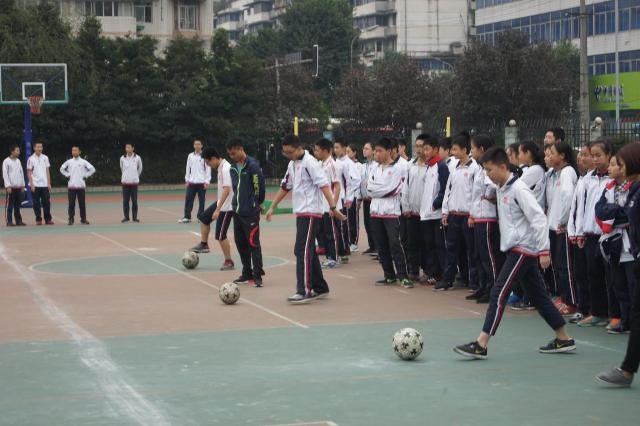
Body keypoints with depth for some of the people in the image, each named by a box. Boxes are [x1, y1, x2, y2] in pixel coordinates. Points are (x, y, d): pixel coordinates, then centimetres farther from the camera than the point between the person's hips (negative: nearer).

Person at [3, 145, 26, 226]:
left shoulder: (18, 161, 13)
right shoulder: (6, 161, -6)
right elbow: (5, 174, -9)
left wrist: (22, 185, 14)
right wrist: (8, 186, -15)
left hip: (18, 187, 6)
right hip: (11, 187, -6)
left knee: (17, 205, 10)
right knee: (9, 206, -3)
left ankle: (18, 221, 15)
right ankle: (9, 222, 0)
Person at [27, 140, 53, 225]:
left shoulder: (45, 158, 7)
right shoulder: (31, 159, -2)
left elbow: (47, 171, 10)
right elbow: (29, 173, -3)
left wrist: (49, 183, 3)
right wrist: (32, 184, -10)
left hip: (44, 185, 3)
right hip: (35, 185, -3)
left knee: (47, 202, 2)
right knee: (36, 203, 2)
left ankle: (48, 219, 8)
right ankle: (38, 220, 8)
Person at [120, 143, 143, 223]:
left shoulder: (137, 158, -3)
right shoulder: (122, 158, 1)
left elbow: (140, 168, 14)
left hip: (134, 182, -1)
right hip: (125, 182, 1)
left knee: (134, 201, 2)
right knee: (125, 200, 1)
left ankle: (135, 217, 9)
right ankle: (126, 217, 8)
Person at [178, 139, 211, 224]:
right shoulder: (190, 156, 9)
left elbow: (208, 169, -4)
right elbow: (188, 168, 14)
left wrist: (207, 182, -9)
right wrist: (187, 180, 8)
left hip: (201, 182, -3)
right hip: (192, 182, 3)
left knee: (201, 201, 3)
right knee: (188, 199, -1)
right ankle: (187, 217, 3)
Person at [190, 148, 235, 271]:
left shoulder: (226, 169, -24)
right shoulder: (221, 167, 7)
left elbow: (226, 191, -30)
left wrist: (217, 210, -31)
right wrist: (218, 207, 27)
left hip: (227, 206, -10)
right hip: (221, 203, 10)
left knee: (220, 236, -4)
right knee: (203, 218, 19)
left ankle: (228, 262, 7)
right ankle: (204, 244, 30)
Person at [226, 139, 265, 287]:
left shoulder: (252, 166, -14)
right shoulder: (234, 167, 10)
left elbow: (259, 186, -12)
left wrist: (257, 203, 0)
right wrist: (238, 201, 14)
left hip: (251, 212, -8)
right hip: (237, 211, 8)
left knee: (253, 243, -7)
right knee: (240, 242, 11)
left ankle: (257, 276, -3)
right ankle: (247, 273, 20)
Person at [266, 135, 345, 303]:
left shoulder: (309, 162, -14)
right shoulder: (292, 164, 13)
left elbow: (324, 185, -20)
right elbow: (285, 187, 22)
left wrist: (333, 207, -26)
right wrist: (272, 207, 23)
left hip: (310, 212, -9)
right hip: (300, 212, 9)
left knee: (302, 250, -13)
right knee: (308, 251, 13)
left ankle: (304, 291, -15)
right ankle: (320, 288, 21)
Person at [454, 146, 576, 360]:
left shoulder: (518, 189, -16)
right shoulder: (501, 189, 11)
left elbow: (538, 218, -19)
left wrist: (544, 250, -21)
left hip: (522, 249, -10)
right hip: (515, 249, 10)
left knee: (498, 294, -12)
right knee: (538, 295, 14)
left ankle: (480, 345, -14)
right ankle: (563, 339, 22)